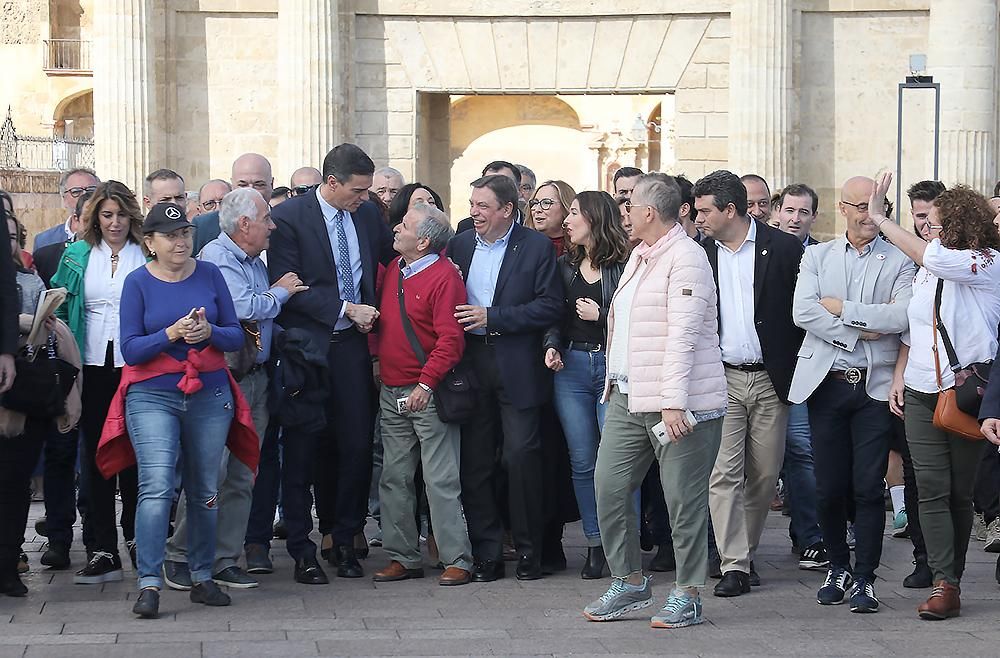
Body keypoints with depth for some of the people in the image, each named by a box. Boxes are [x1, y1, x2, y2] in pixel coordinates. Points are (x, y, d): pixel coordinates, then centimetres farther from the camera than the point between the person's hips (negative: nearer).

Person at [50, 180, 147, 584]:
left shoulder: (147, 257, 4)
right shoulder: (76, 256, 11)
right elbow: (59, 309, 14)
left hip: (136, 367, -2)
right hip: (93, 367, 2)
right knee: (96, 456, 2)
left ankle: (136, 535, 19)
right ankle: (102, 552, 4)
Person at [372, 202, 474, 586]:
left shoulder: (444, 277, -12)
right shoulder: (393, 270, 11)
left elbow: (451, 339, -16)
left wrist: (426, 383, -20)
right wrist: (377, 360, 13)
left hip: (427, 394, -8)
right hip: (391, 392, 8)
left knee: (441, 481, -5)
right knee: (394, 479, 10)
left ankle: (457, 561, 0)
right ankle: (403, 557, 17)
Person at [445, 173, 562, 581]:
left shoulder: (536, 247, -2)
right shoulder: (460, 245, 12)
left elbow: (549, 307, -9)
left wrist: (492, 317, -14)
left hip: (517, 368, -4)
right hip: (472, 364, 4)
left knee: (521, 456, -5)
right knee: (475, 460, 4)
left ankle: (528, 550, 7)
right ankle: (486, 552, 10)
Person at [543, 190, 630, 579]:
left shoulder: (625, 266, -4)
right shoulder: (565, 265, 13)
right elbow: (554, 317, 15)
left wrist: (603, 316, -12)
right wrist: (552, 346, -2)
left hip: (614, 367, -5)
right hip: (571, 367, 5)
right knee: (582, 462, 5)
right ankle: (596, 544, 12)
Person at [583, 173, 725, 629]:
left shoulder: (686, 259, -12)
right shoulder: (639, 256, 18)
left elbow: (682, 335, -20)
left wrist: (674, 402, -25)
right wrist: (615, 380, 20)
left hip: (677, 403, -9)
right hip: (628, 398, 9)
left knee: (684, 499, -2)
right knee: (609, 487, 6)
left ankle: (688, 596, 8)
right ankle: (629, 583, 18)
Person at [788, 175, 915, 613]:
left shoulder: (899, 262, 5)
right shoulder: (817, 256, 10)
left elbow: (903, 316, -11)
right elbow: (802, 312, -4)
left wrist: (841, 308, -8)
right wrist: (857, 332, -10)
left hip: (875, 385, -1)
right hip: (827, 384, 1)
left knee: (869, 487, -3)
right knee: (829, 488, 4)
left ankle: (865, 578, 5)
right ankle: (838, 568, 21)